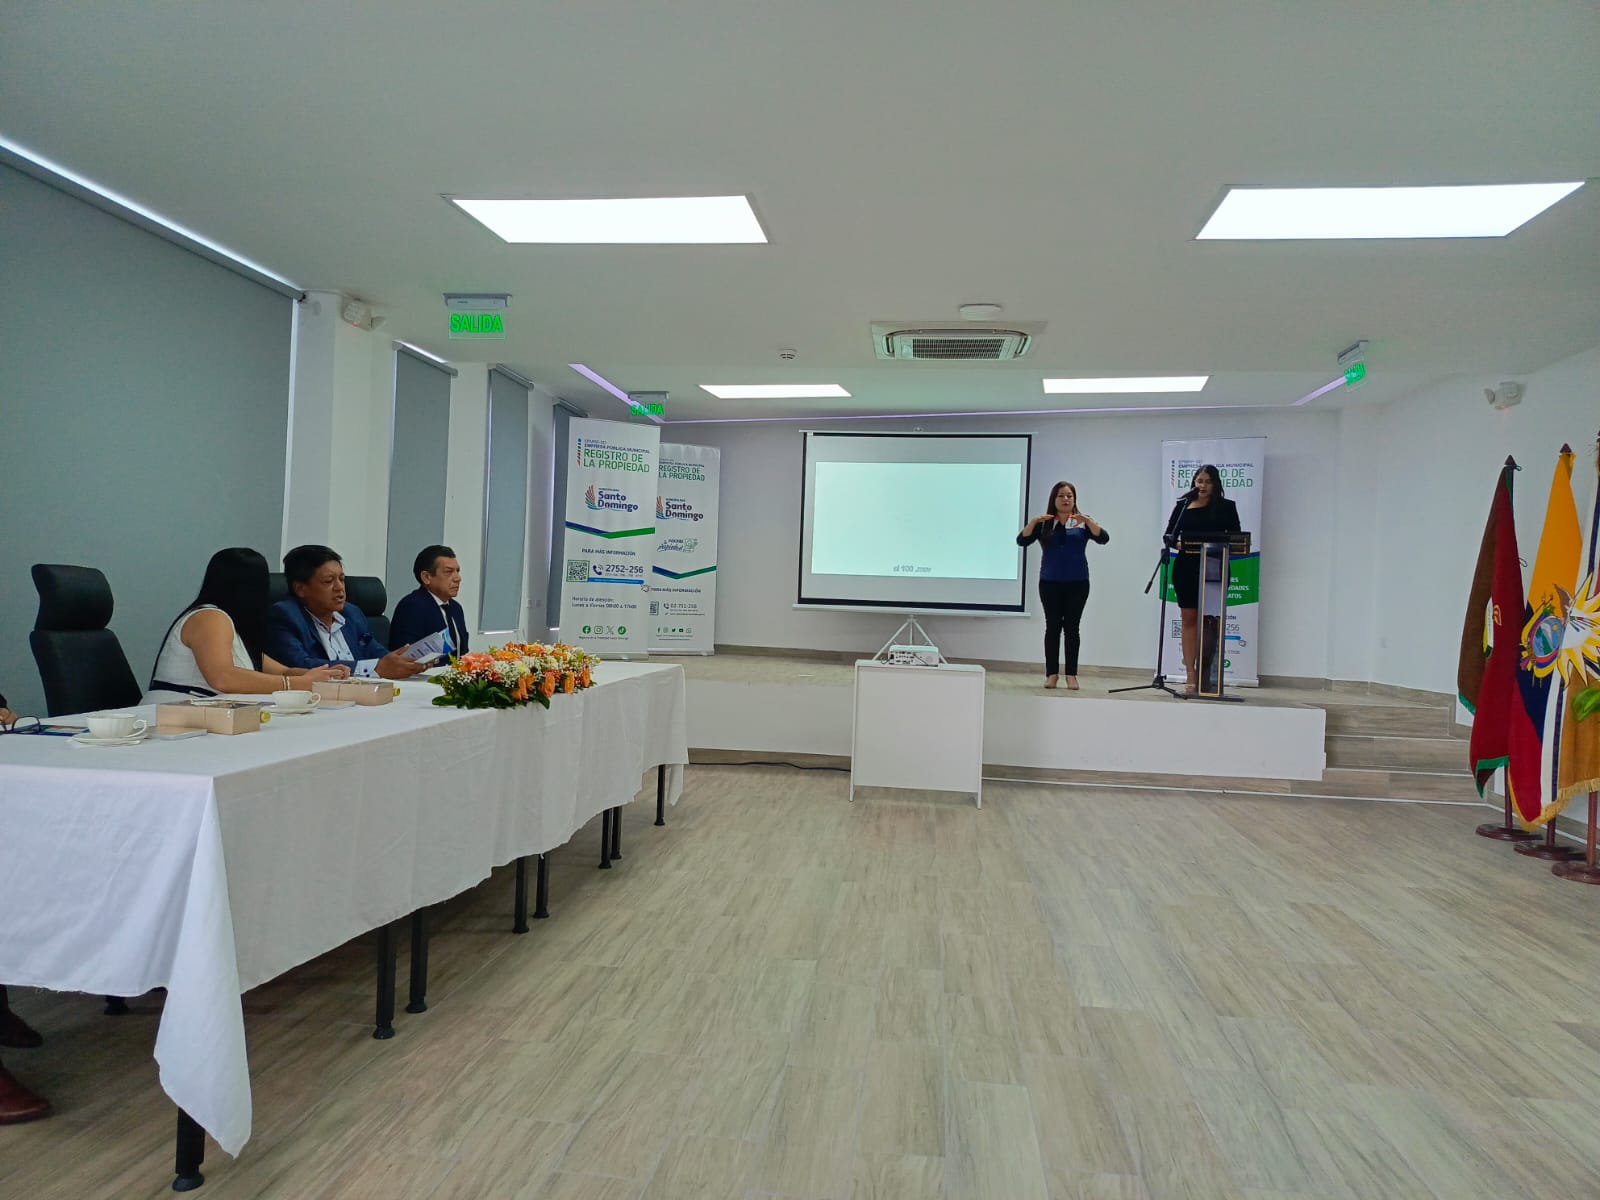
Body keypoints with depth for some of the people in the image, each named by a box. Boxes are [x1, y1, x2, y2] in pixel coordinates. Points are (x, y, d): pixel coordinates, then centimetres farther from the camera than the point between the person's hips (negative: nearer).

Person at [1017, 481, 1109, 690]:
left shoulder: (1083, 522, 5)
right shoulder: (1044, 523, 6)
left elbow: (1103, 538, -9)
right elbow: (1021, 541, -5)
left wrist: (1087, 520, -23)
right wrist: (1034, 521, -20)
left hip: (1077, 583, 0)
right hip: (1050, 583, 1)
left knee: (1071, 627, 0)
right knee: (1052, 626, 1)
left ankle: (1071, 674, 4)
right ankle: (1052, 674, 5)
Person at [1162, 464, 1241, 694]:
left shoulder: (1226, 507, 5)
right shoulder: (1183, 505, 9)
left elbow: (1236, 538, 2)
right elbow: (1169, 534, 7)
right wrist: (1173, 542, -15)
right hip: (1186, 567, 2)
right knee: (1189, 619, 3)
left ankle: (1204, 673, 4)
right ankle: (1190, 674, 6)